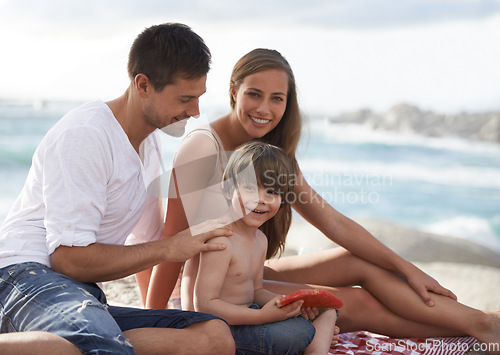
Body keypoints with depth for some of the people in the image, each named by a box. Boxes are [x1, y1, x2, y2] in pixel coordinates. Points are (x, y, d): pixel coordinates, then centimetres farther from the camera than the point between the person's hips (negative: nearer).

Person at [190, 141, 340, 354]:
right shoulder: (220, 241, -23)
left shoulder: (261, 240, 8)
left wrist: (289, 303, -4)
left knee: (327, 312, 9)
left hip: (246, 314, 10)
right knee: (298, 333, -29)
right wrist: (262, 316, -28)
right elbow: (204, 304, -25)